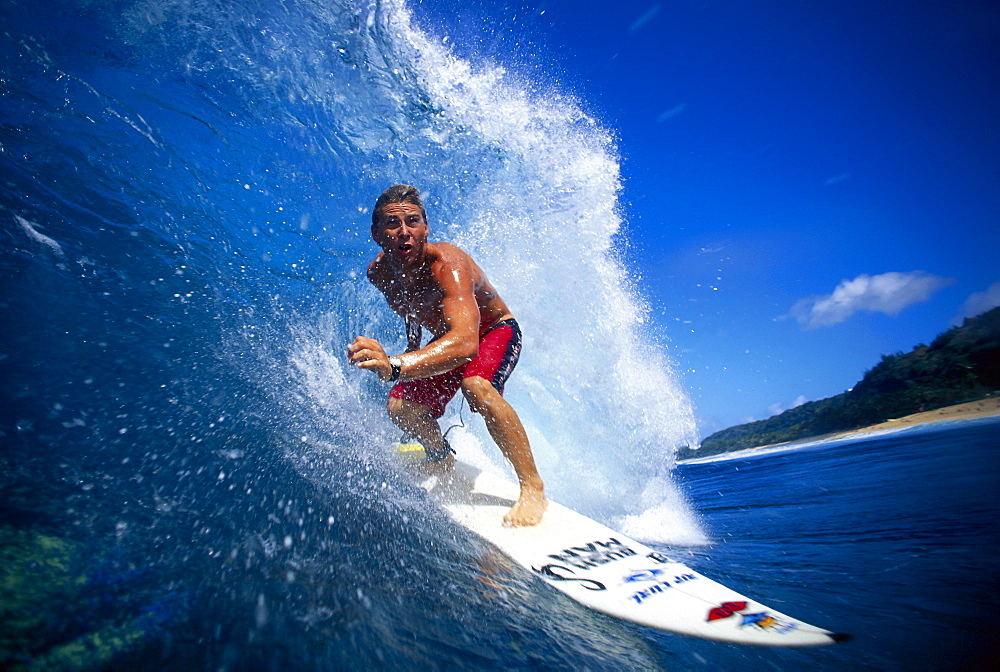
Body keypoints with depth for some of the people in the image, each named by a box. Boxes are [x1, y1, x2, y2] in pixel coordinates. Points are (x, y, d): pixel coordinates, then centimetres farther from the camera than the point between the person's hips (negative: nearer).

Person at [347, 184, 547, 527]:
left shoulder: (447, 264, -38)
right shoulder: (378, 272, -16)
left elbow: (466, 342, -55)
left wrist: (397, 366, -69)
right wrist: (413, 351, 15)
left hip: (494, 332, -6)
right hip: (445, 340, 7)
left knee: (476, 386, -36)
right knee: (401, 409, -4)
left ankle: (533, 486, -22)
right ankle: (442, 458, 30)